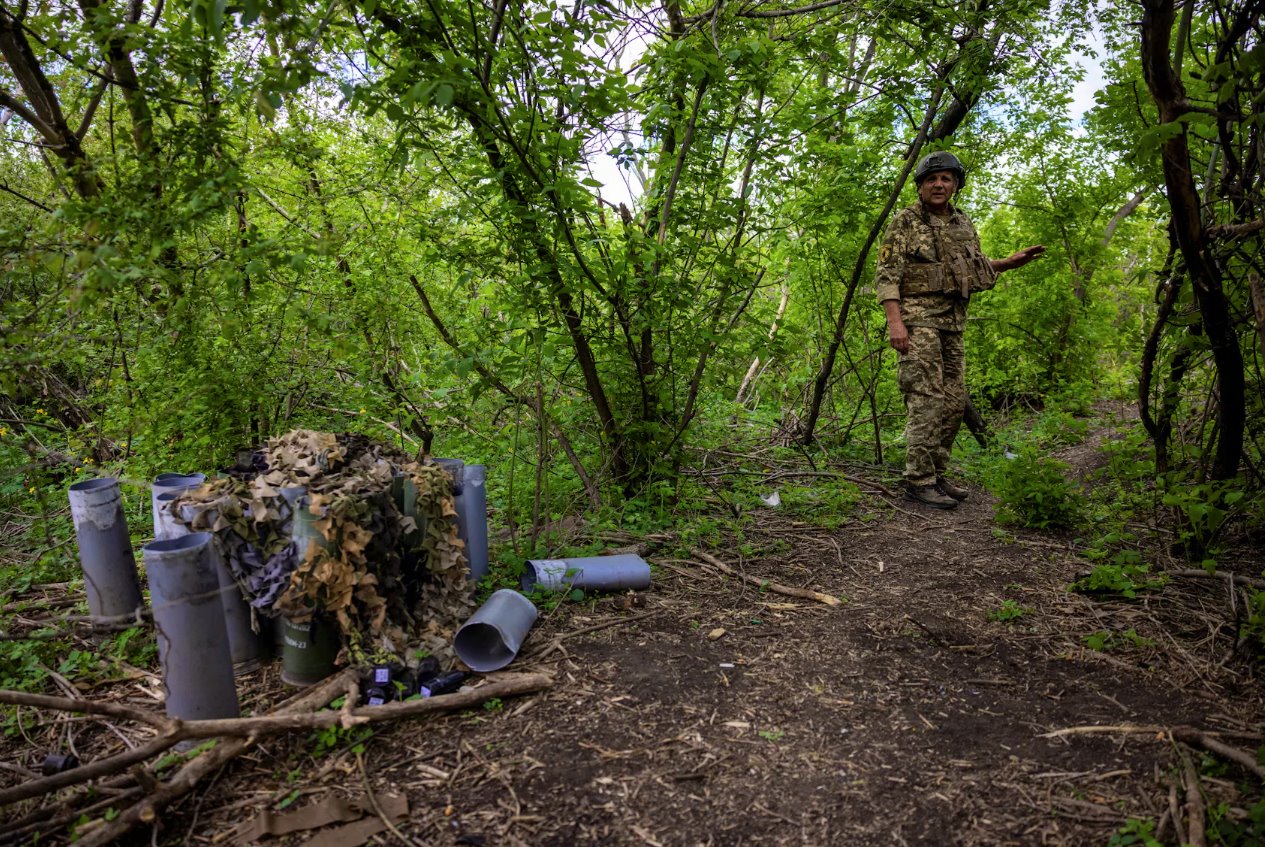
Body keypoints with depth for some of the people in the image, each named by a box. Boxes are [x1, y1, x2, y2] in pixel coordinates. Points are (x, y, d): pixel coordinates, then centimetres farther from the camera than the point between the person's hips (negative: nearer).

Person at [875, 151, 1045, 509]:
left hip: (952, 323, 8)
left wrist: (1010, 262, 16)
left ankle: (937, 476, 16)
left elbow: (975, 267, 30)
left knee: (953, 402, 7)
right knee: (927, 399, -14)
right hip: (917, 318, -7)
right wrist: (894, 320, -22)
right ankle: (919, 480, -11)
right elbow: (886, 275, -11)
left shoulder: (964, 225, 16)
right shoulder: (905, 222, -4)